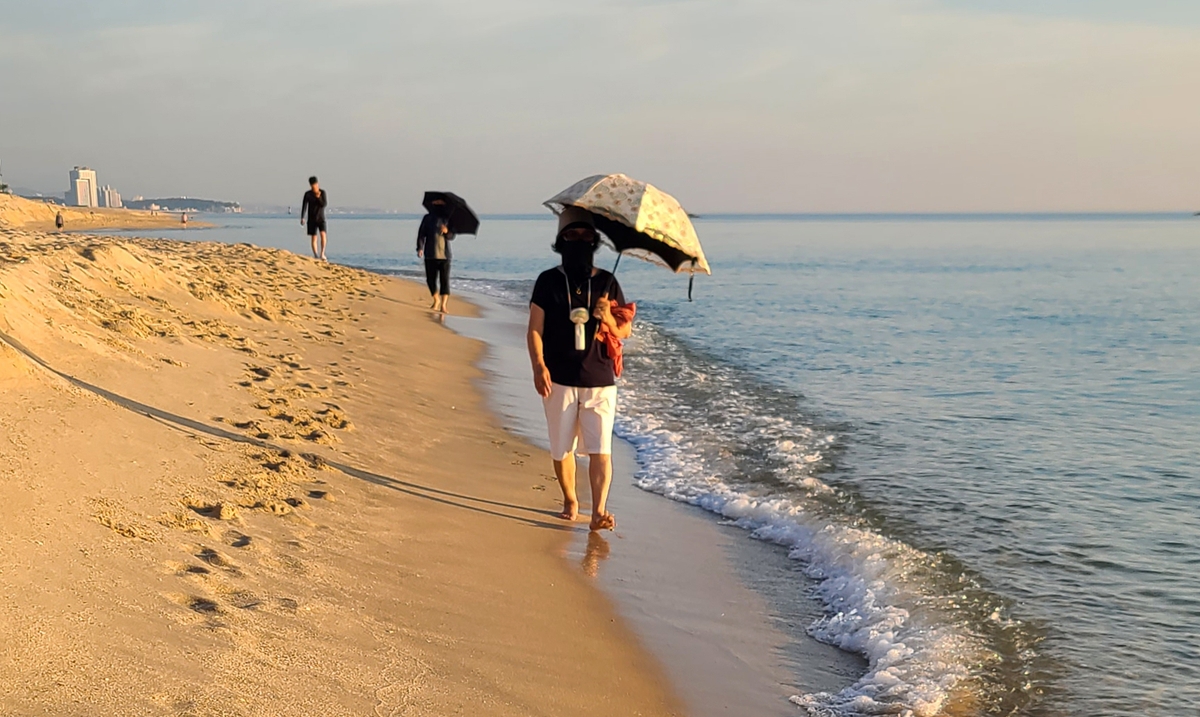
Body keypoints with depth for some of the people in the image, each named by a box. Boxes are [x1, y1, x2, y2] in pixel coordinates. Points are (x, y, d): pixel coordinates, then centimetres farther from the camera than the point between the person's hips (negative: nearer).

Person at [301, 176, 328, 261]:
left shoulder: (323, 193, -5)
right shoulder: (307, 194, -4)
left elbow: (325, 204, -14)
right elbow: (304, 206, -4)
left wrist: (319, 197, -29)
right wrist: (302, 218, -10)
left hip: (321, 218, -1)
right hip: (312, 219, 1)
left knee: (323, 234, -20)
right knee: (313, 238, 1)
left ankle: (322, 254, -17)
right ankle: (316, 256, 7)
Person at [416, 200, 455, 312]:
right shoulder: (427, 218, 6)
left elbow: (452, 237, 4)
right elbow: (421, 234, 2)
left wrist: (447, 231, -18)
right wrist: (420, 248, -11)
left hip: (444, 255, -1)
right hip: (430, 254, 1)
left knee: (445, 280, -8)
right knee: (430, 279, 4)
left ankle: (443, 305, -8)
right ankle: (436, 300, 27)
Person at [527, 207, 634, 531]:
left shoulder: (607, 283, 8)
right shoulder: (549, 281, 5)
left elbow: (626, 332, 9)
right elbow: (535, 328, 0)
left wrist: (608, 318, -13)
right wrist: (539, 365, -14)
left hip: (600, 380, 0)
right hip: (560, 379, 0)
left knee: (600, 449, -9)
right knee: (562, 449, 7)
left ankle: (599, 510, -10)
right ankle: (570, 501, 26)